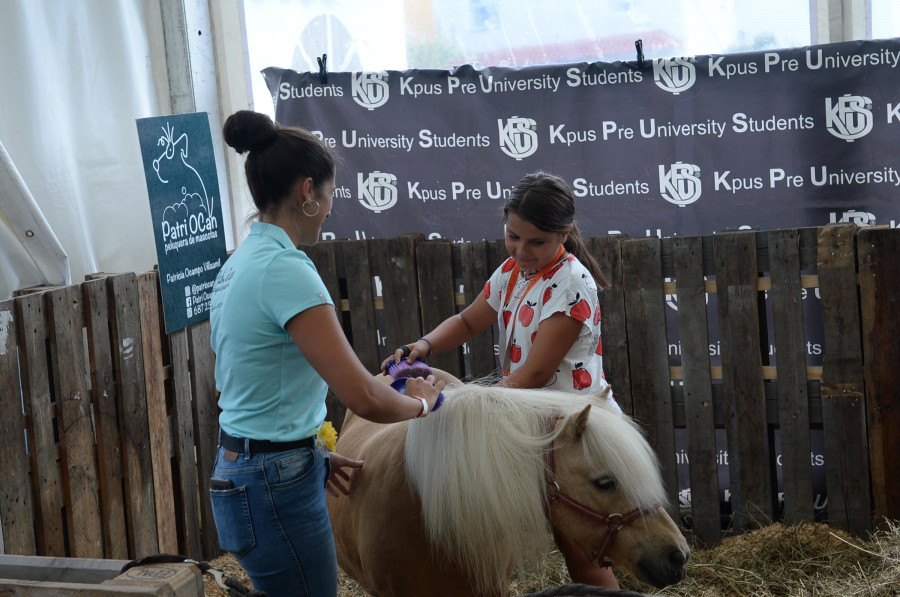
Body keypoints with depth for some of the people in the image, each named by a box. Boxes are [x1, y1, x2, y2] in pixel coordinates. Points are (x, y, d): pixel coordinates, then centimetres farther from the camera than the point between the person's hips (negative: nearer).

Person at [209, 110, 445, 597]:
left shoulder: (239, 264, 9)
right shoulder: (286, 269, -21)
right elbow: (363, 398, -25)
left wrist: (309, 456, 16)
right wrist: (420, 402, -5)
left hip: (238, 464, 10)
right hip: (276, 486, -10)